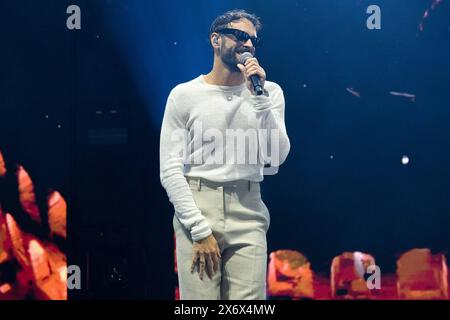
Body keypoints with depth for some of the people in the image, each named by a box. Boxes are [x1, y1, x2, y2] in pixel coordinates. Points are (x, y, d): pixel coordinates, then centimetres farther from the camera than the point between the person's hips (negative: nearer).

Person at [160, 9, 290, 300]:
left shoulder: (269, 91, 8)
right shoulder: (184, 95, 2)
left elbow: (277, 157, -4)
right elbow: (170, 170, -3)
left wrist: (258, 96, -10)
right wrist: (199, 230, -11)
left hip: (248, 215, 2)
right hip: (196, 211, -1)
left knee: (249, 299, -2)